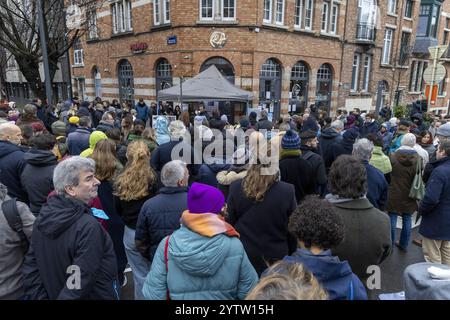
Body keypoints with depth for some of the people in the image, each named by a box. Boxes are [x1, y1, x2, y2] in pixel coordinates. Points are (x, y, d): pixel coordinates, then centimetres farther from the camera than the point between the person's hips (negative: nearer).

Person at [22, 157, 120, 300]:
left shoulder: (42, 217, -7)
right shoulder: (88, 226, -30)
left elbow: (31, 267, -1)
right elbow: (80, 284, -30)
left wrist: (39, 296, 3)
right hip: (95, 295, -6)